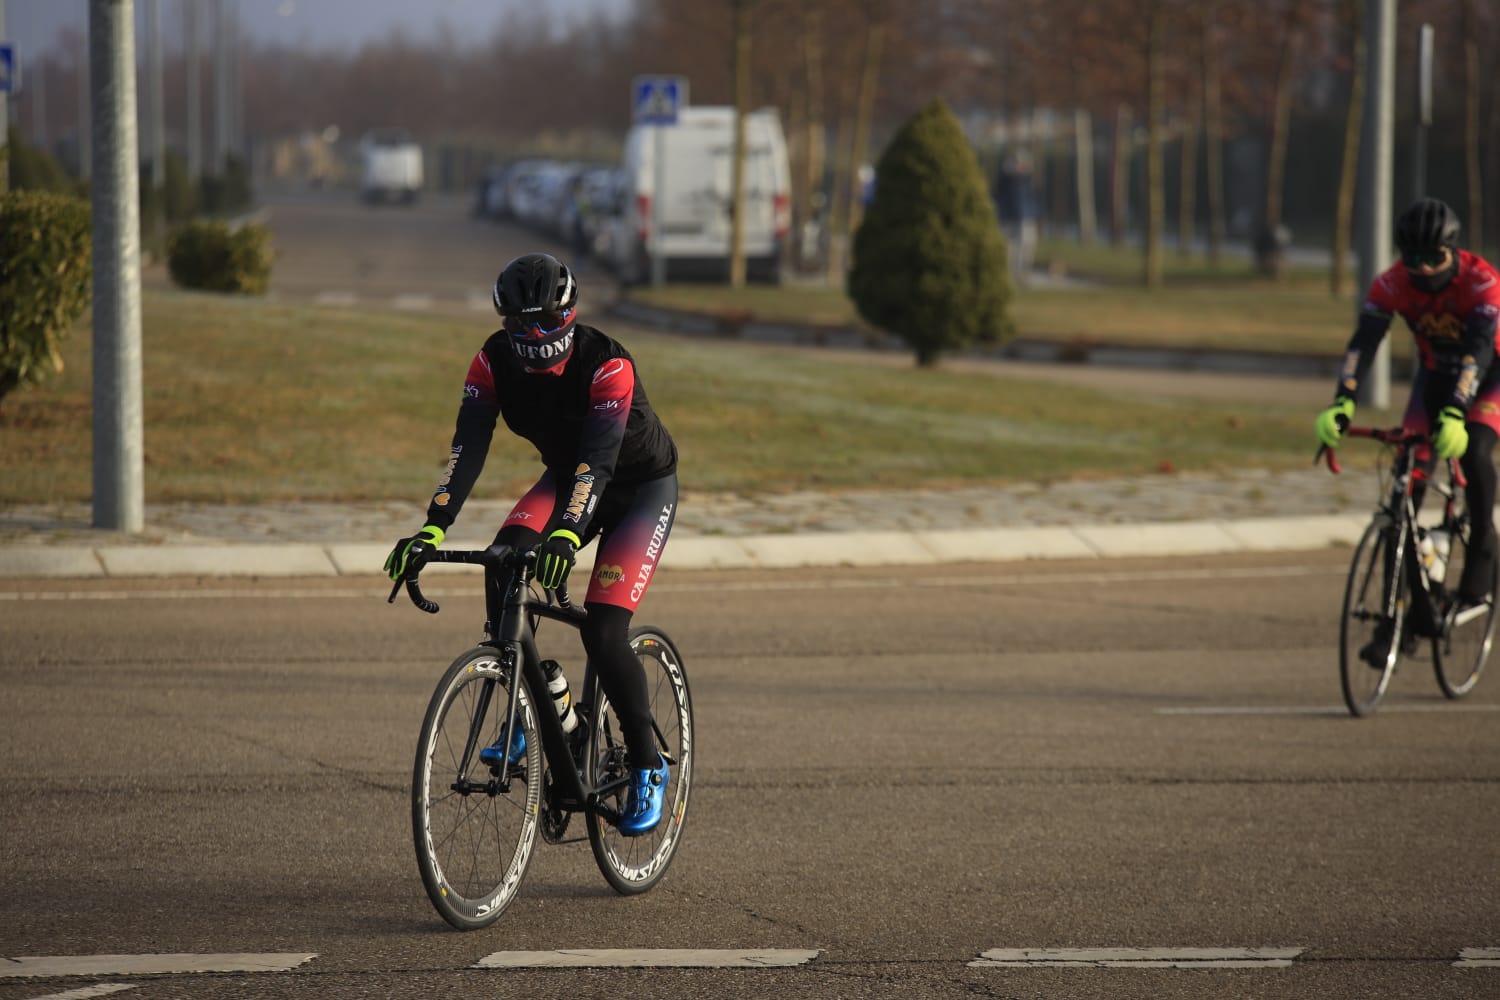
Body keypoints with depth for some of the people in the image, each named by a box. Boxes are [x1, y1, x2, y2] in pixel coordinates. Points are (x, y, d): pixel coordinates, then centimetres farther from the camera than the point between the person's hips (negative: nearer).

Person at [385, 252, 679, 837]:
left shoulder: (607, 365, -32)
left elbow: (599, 458, -43)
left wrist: (567, 535, -59)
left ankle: (648, 768, -2)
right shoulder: (495, 361, -18)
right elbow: (468, 447, -26)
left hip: (641, 488, -5)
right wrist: (432, 529, -40)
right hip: (567, 477, 5)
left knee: (602, 633, -20)